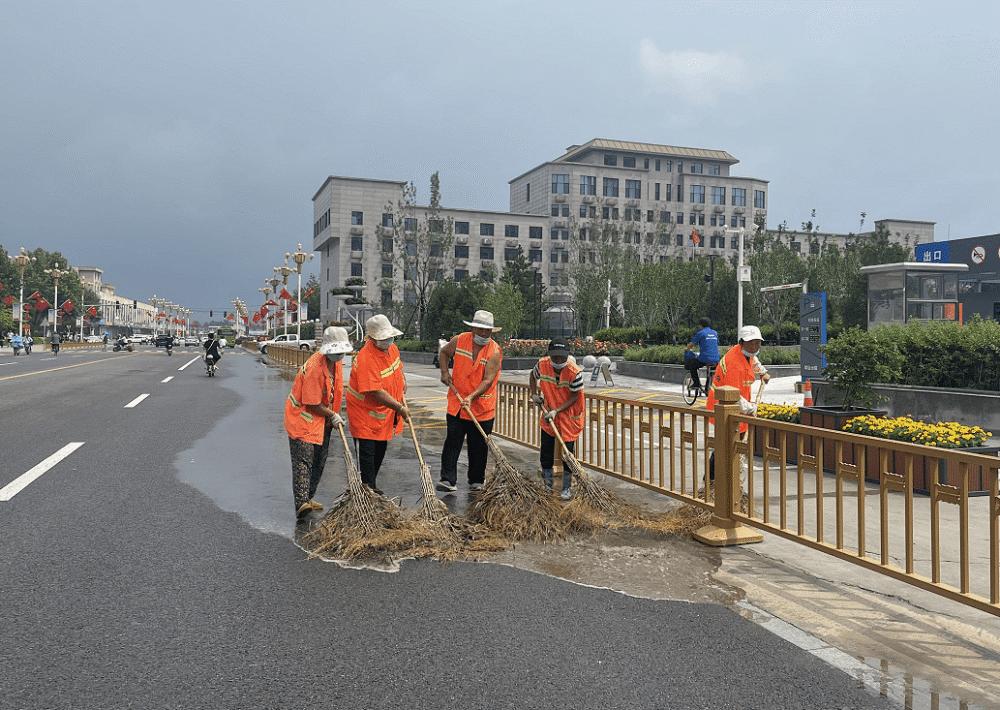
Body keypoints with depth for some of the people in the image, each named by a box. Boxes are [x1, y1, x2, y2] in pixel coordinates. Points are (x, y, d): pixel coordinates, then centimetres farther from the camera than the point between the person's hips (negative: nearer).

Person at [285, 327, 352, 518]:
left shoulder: (336, 361, 1)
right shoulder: (314, 367, -27)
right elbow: (312, 404, -23)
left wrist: (335, 415, 14)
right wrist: (333, 416, -12)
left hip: (323, 420, 9)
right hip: (302, 418, -9)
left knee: (319, 462, 13)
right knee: (303, 460, -15)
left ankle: (308, 498, 25)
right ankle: (301, 503, -20)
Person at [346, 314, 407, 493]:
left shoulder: (392, 348, -1)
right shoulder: (365, 358, -29)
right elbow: (376, 393, -30)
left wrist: (403, 383, 10)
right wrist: (400, 408, -25)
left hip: (386, 414, 9)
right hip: (365, 413, -9)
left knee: (380, 451, 18)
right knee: (366, 453, -2)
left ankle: (372, 487, 32)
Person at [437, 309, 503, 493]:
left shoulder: (495, 351, -12)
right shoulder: (459, 341, -4)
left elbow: (488, 380, -19)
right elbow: (444, 353, 18)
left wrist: (471, 397, -30)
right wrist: (444, 372, 3)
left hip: (482, 407, -1)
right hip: (457, 403, 2)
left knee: (478, 447, 9)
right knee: (452, 443, -2)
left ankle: (476, 481, 23)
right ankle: (448, 480, 2)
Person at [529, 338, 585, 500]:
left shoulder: (575, 372, -28)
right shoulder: (542, 364, -17)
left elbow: (575, 396, -18)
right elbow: (533, 376, 8)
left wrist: (556, 411, -23)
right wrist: (534, 394, -3)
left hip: (569, 415, -4)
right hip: (548, 414, 4)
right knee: (546, 450, 11)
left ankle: (567, 488, 15)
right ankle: (547, 484, 29)